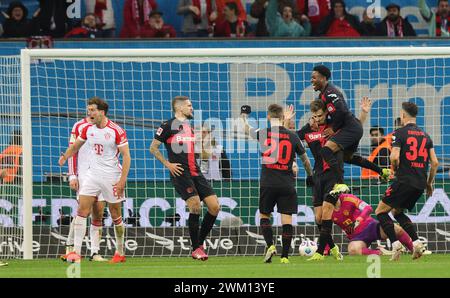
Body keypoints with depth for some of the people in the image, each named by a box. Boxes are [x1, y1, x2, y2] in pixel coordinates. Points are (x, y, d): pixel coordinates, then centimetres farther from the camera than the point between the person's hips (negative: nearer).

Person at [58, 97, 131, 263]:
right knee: (82, 211, -8)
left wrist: (122, 180, -18)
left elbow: (126, 156, -10)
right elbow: (76, 146, 20)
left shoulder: (116, 131, -11)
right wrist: (65, 157, -1)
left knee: (116, 216, 5)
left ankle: (120, 253, 20)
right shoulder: (88, 129, 5)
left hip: (111, 177, -4)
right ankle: (76, 252, -10)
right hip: (92, 174, 4)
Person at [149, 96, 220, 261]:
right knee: (195, 206, -19)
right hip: (180, 173, -7)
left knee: (215, 207, -3)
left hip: (195, 172, 7)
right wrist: (168, 164, -8)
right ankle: (195, 249, -7)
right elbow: (153, 148, -1)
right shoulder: (168, 126, -3)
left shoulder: (190, 126, 18)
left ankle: (200, 242, 12)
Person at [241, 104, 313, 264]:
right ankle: (285, 256, -4)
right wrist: (310, 175, 32)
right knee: (287, 219, 1)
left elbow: (247, 130, 21)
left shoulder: (263, 133, -2)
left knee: (264, 215, 14)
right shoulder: (292, 136, 2)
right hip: (287, 184, 0)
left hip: (268, 183, 0)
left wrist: (244, 117, 41)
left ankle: (270, 245, -6)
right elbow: (305, 160, 14)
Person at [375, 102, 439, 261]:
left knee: (381, 211, 3)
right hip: (420, 184, 7)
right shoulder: (425, 136, 13)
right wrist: (429, 183, 21)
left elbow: (395, 157, -16)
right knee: (397, 212, 22)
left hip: (405, 181, -7)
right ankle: (416, 242, 5)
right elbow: (435, 162, 10)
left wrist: (394, 169, 6)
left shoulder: (399, 133, -5)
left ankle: (395, 244, -12)